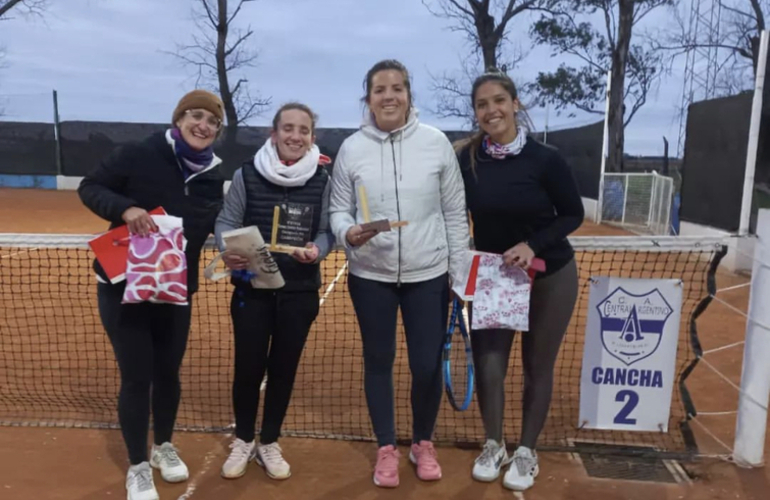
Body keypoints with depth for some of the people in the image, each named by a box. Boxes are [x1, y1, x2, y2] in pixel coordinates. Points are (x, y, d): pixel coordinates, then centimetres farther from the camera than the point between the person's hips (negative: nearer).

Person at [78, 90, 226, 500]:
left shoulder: (213, 176, 0)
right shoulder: (139, 155, -13)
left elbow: (216, 227, 9)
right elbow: (89, 187, -9)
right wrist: (125, 208, -27)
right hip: (123, 285, -4)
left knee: (168, 372, 15)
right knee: (136, 378, 2)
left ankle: (164, 447, 40)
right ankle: (138, 467, 22)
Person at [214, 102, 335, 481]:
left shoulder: (322, 181, -3)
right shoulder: (246, 175, -5)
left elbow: (327, 231, 1)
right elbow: (226, 222, -1)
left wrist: (316, 251, -20)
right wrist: (228, 250, -20)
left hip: (300, 291, 1)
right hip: (252, 288, -1)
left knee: (284, 368, 12)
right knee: (248, 366, 6)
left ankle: (269, 443, 33)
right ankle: (243, 440, 31)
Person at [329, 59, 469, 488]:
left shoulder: (437, 142, -3)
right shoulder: (352, 148, -2)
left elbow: (455, 213, 0)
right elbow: (339, 210, 3)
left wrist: (461, 272, 1)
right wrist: (348, 232, -20)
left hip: (428, 275, 0)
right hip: (370, 276, 1)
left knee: (428, 366, 6)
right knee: (379, 362, 12)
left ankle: (423, 443, 33)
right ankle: (387, 448, 33)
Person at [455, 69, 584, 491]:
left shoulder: (545, 160, -18)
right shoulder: (465, 160, -12)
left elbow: (573, 215, -8)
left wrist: (533, 245, -22)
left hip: (549, 277, -1)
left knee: (537, 367, 10)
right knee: (488, 365, 0)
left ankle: (527, 452, 31)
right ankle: (494, 445, 28)